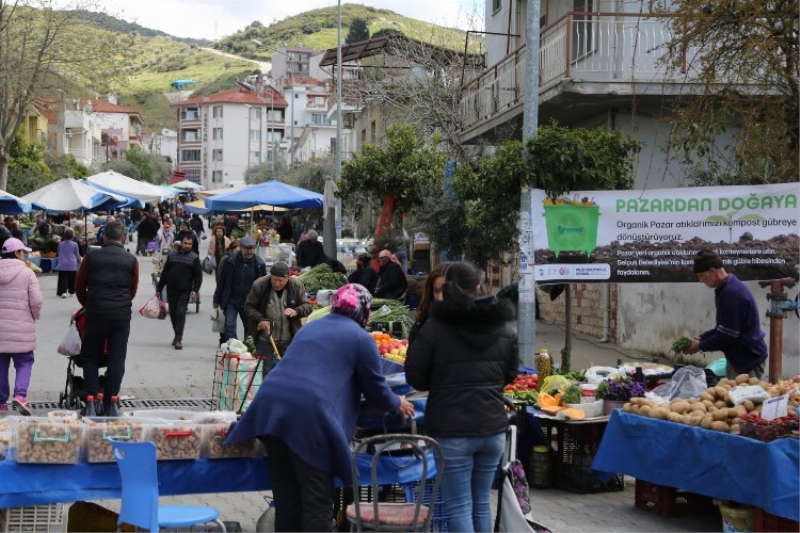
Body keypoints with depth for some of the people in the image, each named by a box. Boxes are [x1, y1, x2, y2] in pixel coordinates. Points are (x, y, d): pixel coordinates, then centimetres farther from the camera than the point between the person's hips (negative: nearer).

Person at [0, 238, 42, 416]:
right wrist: (35, 316, 7)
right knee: (24, 362, 6)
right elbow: (36, 300, -11)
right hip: (21, 328, -4)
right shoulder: (27, 273, -7)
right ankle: (20, 394, -14)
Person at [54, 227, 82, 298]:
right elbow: (77, 255, 5)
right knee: (72, 279, 14)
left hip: (62, 264, 0)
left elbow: (59, 253, 15)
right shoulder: (75, 244, -5)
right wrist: (79, 261, 23)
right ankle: (71, 291, 24)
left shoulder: (60, 244, 0)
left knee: (63, 279, -2)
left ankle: (63, 291, -18)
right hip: (72, 265, 0)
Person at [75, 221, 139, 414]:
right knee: (116, 360, 5)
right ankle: (109, 405, 4)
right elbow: (133, 290, 10)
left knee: (90, 358, 11)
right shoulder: (131, 260, 3)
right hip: (122, 315, 0)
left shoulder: (92, 257, 2)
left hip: (95, 313, 0)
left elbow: (79, 287, 8)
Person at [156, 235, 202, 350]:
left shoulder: (194, 258, 0)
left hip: (185, 291, -3)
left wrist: (195, 290, -15)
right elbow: (165, 272, 11)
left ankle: (178, 339, -14)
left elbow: (198, 276, -2)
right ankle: (178, 335, 25)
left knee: (180, 313, -12)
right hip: (171, 290, 3)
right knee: (173, 314, 9)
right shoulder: (172, 255, 7)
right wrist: (159, 288, 10)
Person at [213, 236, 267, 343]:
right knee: (229, 326, -10)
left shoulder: (259, 264, -5)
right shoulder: (231, 261, -6)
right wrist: (217, 300, 4)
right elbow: (222, 281, 2)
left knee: (250, 328, 9)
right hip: (231, 301, -1)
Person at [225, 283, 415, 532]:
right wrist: (397, 404, 32)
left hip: (270, 404, 7)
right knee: (317, 501, 0)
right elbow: (375, 388, 11)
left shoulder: (310, 327, 28)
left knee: (286, 498, 12)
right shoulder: (360, 337, 7)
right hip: (310, 415, -6)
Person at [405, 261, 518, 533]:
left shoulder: (435, 327, -10)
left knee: (459, 508, 1)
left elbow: (415, 377, -5)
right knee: (482, 502, 16)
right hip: (493, 429, 5)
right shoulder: (504, 328, 5)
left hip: (451, 431, -4)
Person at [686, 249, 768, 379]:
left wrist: (701, 346, -10)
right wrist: (702, 338, 9)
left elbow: (727, 335, -22)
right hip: (739, 358, 10)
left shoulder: (732, 293, -23)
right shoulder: (728, 288, 9)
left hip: (748, 359, -10)